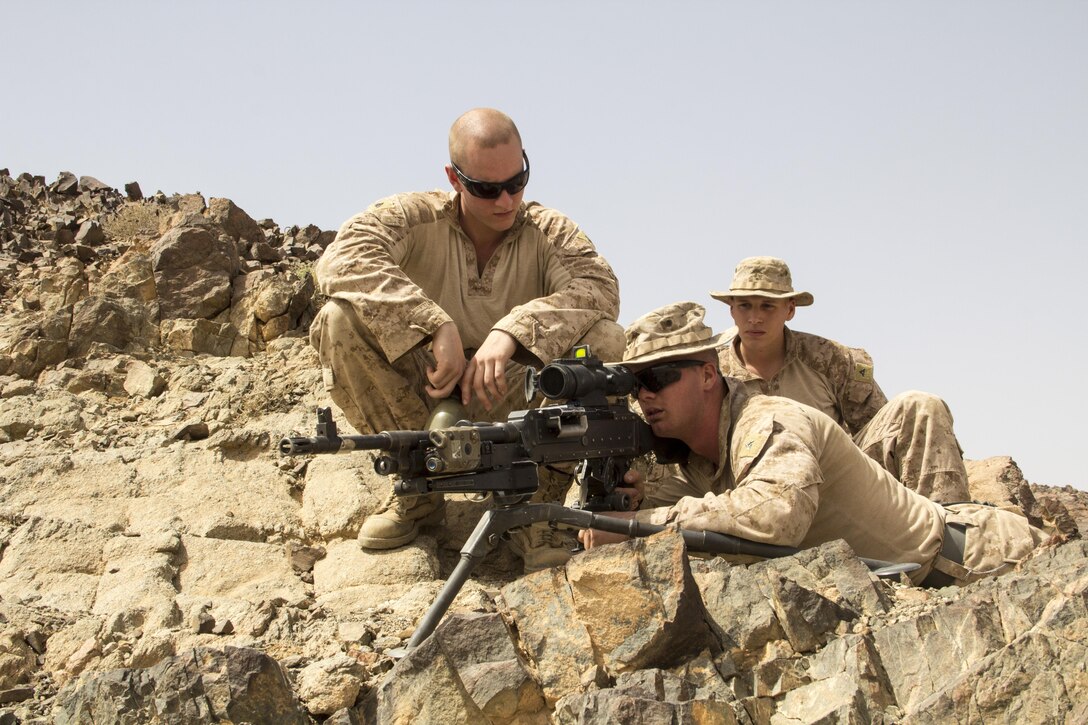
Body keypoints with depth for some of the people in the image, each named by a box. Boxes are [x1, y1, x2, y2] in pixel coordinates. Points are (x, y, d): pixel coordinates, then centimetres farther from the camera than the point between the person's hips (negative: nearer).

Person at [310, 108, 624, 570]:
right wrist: (437, 326, -35)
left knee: (606, 340, -25)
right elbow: (341, 261, -25)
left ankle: (539, 506, -10)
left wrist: (512, 331, -38)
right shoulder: (413, 218, -5)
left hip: (518, 409, 0)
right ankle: (417, 488, -7)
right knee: (340, 320, -22)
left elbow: (599, 288, -21)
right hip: (427, 407, 0)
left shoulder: (550, 233, -1)